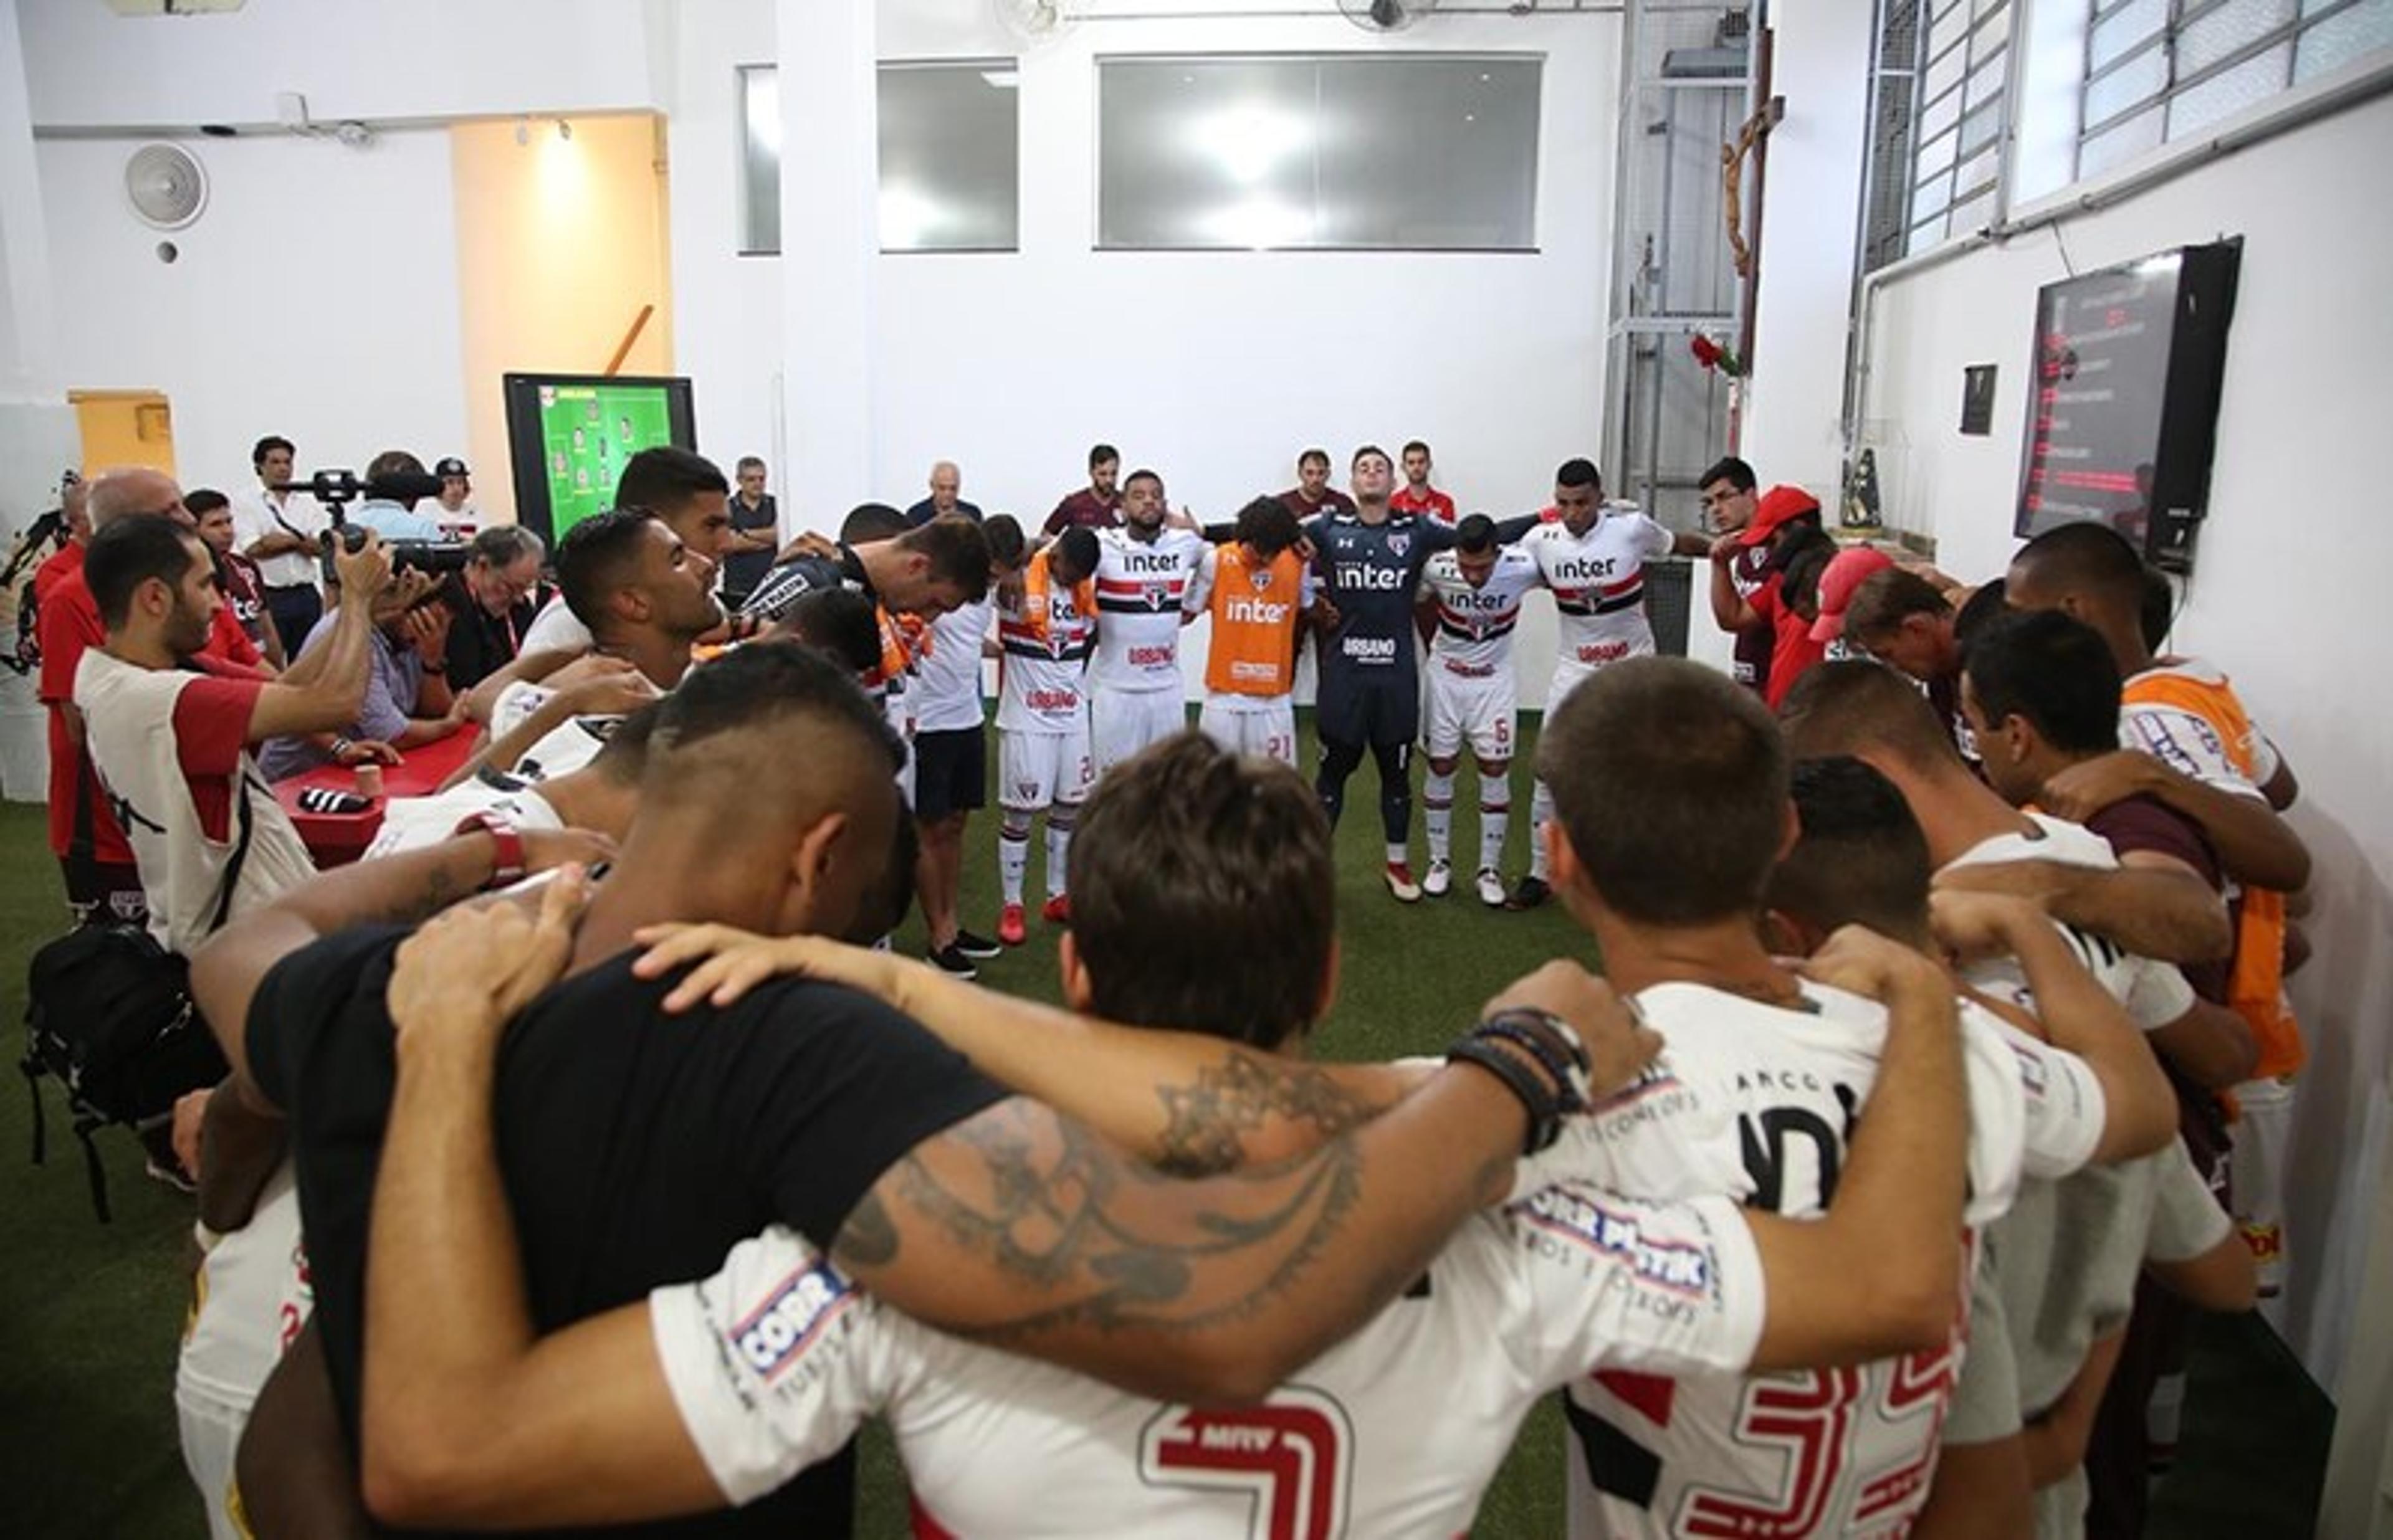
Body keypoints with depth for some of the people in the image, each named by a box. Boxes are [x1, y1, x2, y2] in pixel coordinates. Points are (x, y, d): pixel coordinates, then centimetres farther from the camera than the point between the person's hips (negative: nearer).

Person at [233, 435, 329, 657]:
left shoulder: (309, 504, 12)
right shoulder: (245, 503, 2)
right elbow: (253, 549, -10)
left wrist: (279, 540, -11)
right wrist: (302, 540, -3)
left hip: (306, 595, 4)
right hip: (269, 597, -3)